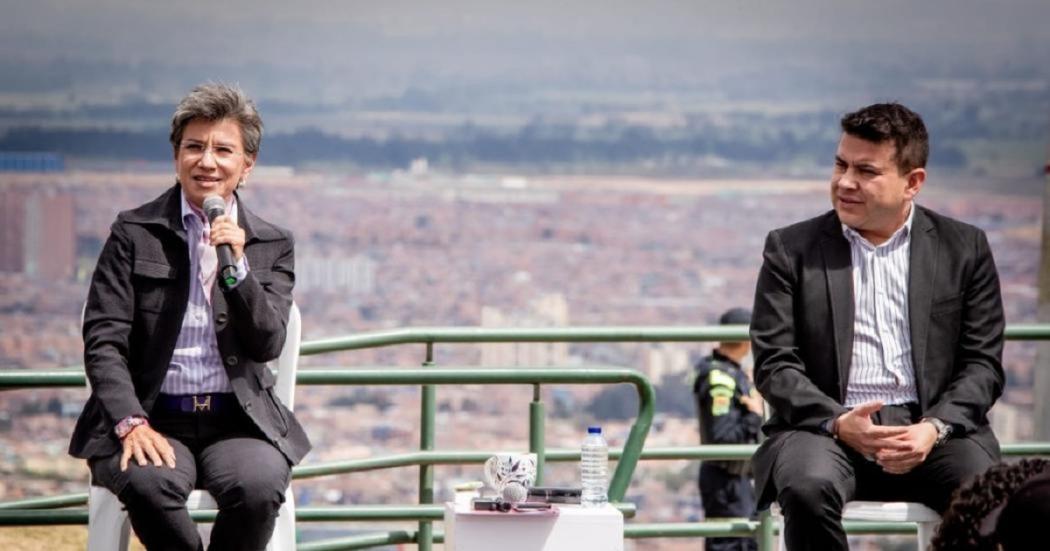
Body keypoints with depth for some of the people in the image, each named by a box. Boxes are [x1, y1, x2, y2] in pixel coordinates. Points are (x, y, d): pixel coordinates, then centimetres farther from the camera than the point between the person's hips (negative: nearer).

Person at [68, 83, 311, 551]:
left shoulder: (271, 245, 12)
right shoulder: (134, 233, 6)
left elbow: (267, 345, 1)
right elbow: (103, 340, -1)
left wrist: (238, 267, -14)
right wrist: (131, 423, -17)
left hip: (237, 421, 1)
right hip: (154, 419, -1)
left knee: (258, 486, -33)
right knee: (149, 483, -35)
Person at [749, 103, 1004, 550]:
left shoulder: (964, 249, 12)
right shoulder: (791, 249, 10)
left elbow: (983, 362, 8)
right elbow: (774, 363, 4)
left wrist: (934, 427, -12)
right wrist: (837, 422, -15)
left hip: (930, 428, 1)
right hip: (825, 426, -1)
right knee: (808, 488, -35)